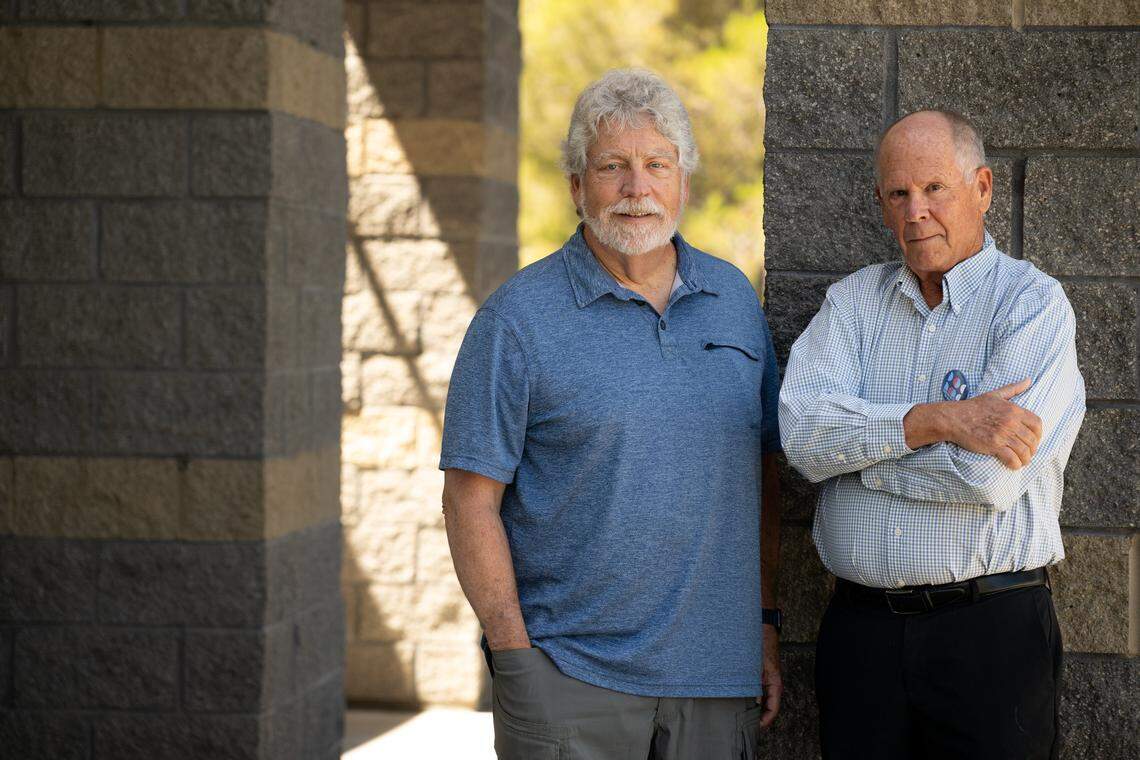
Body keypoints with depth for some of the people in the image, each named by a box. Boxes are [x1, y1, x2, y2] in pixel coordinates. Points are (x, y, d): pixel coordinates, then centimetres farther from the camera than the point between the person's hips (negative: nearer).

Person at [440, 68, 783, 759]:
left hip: (713, 676, 4)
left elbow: (763, 473, 16)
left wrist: (768, 621, 10)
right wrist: (516, 661, -12)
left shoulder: (735, 300, 10)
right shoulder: (518, 319, -4)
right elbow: (472, 500, -6)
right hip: (571, 675, -4)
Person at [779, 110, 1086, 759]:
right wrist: (937, 420, -18)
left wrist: (853, 445, -6)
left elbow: (991, 475, -17)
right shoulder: (853, 301, 11)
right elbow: (802, 431, -7)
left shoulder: (1033, 303, -4)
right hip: (860, 627, 4)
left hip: (991, 632, -3)